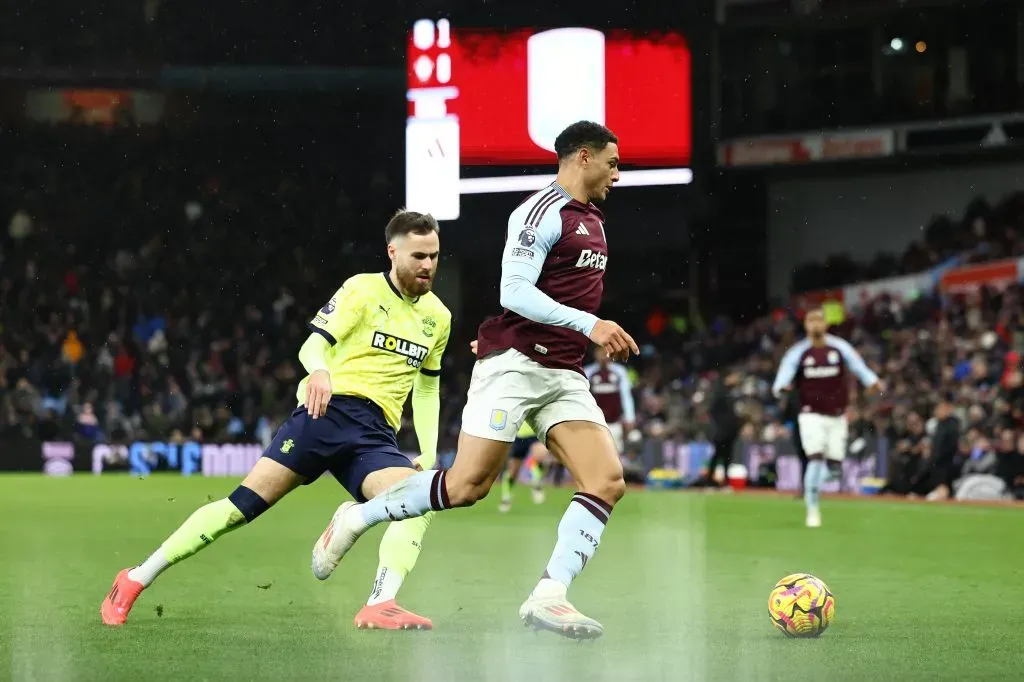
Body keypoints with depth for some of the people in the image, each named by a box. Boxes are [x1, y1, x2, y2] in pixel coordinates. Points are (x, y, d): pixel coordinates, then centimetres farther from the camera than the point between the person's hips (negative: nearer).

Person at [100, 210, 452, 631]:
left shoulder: (438, 317, 18)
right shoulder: (364, 290, 1)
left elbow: (427, 388, 29)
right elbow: (314, 344, -9)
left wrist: (429, 453, 18)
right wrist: (319, 370, -33)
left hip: (375, 435, 5)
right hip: (328, 409, -4)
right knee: (246, 503, -14)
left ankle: (380, 607, -35)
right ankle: (138, 578, -6)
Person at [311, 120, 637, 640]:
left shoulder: (592, 221, 17)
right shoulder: (543, 211, -10)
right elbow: (515, 292, -20)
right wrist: (589, 324, -25)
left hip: (565, 377, 8)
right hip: (514, 364, -8)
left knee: (607, 482, -11)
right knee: (467, 486, -10)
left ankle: (548, 596, -16)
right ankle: (356, 519, 11)